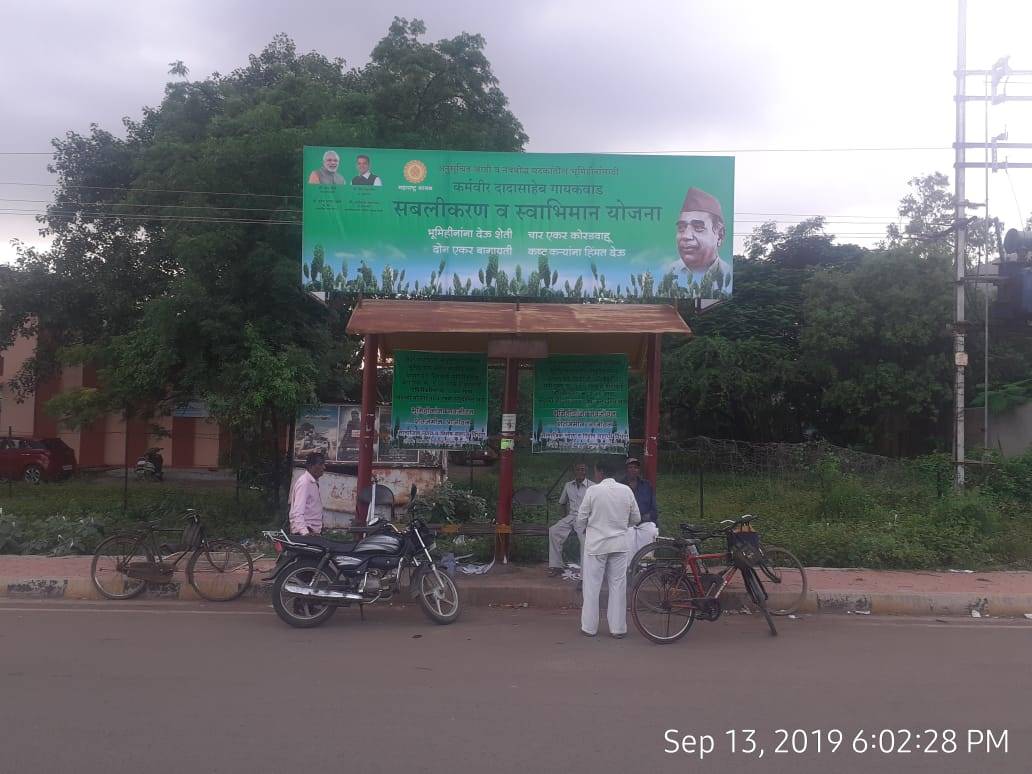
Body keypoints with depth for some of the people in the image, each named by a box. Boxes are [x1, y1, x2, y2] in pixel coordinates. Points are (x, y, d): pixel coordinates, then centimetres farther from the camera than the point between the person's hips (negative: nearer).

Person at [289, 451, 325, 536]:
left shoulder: (314, 482, 16)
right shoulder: (304, 482, -13)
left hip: (313, 532, 8)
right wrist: (305, 533, -36)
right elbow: (297, 513, -23)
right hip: (304, 533, -8)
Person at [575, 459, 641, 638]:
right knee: (618, 585, 8)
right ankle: (618, 628, 11)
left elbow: (581, 519, -5)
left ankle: (589, 627, 12)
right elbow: (636, 518, 8)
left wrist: (584, 529, 16)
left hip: (596, 544, -3)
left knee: (592, 586, 6)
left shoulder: (593, 491, -10)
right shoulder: (626, 490, 0)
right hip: (619, 544, 3)